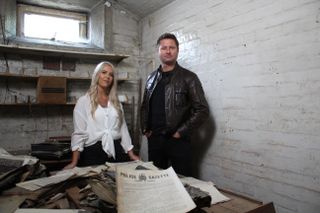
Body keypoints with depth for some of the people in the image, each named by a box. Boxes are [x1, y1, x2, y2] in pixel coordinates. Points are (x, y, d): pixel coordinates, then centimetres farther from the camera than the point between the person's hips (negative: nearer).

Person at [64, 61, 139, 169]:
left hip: (116, 151, 4)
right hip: (93, 152, -3)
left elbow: (123, 128, 13)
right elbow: (79, 133, -4)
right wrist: (74, 162, -11)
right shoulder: (84, 101, 0)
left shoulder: (116, 102, 13)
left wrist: (131, 154, 8)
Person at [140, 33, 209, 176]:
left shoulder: (188, 77, -5)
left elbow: (202, 110, -8)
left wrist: (181, 132, -11)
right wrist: (145, 129, 7)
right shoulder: (151, 78, 11)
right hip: (154, 139, 5)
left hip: (178, 141, -4)